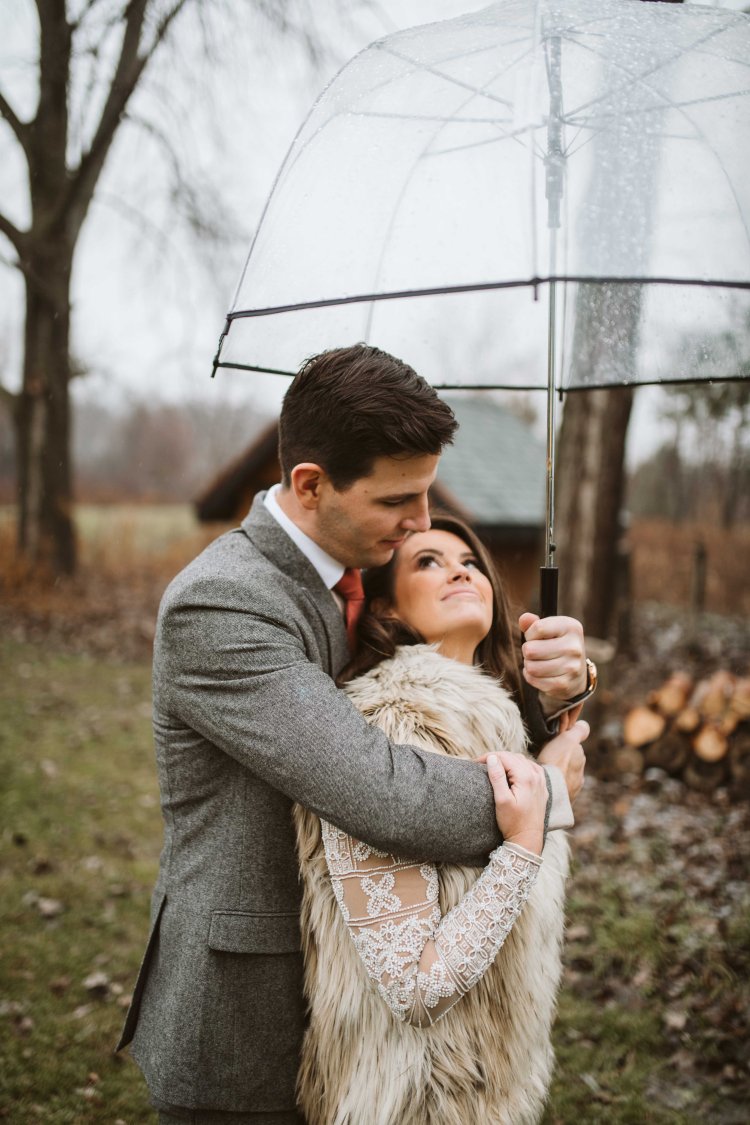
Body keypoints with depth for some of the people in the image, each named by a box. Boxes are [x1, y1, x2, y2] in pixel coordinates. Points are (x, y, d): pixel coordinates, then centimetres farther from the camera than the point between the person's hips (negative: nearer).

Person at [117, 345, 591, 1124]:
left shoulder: (354, 578, 2)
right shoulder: (217, 606, -26)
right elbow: (384, 798, -32)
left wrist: (556, 675, -16)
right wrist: (549, 791, -16)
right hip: (240, 1022, -8)